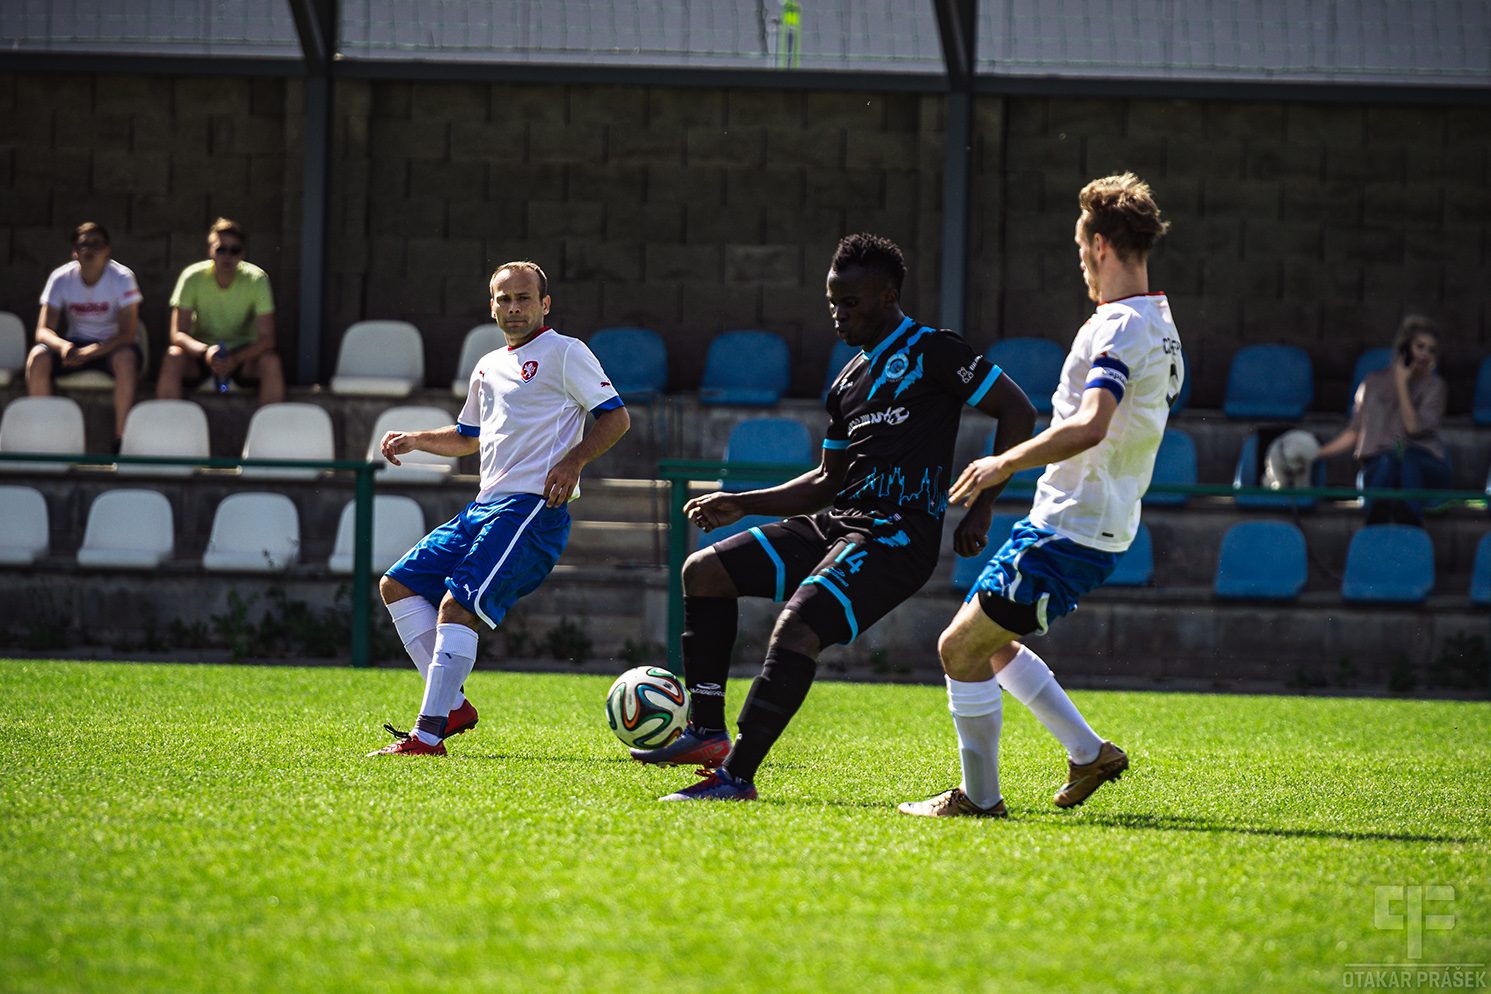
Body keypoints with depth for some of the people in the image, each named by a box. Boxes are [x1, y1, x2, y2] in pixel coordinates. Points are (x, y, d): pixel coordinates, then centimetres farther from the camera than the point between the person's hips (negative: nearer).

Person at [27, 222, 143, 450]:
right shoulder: (61, 278, -7)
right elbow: (43, 330, -12)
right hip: (75, 344, 2)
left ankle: (121, 439, -31)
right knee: (37, 358, -27)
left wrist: (89, 352, -35)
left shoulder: (122, 278, -14)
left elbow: (128, 333, -21)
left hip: (111, 346, -2)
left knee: (126, 358, -38)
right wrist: (63, 346, -37)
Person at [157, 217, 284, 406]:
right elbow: (178, 334, -16)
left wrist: (236, 359, -34)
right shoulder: (193, 277, -12)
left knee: (271, 364, -31)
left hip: (243, 355, 0)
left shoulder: (257, 279, -12)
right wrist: (205, 351, -36)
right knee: (172, 359, -32)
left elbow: (266, 339, -15)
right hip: (200, 352, 0)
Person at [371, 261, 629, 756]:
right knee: (398, 584, 5)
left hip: (533, 507, -9)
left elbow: (616, 417, -5)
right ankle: (453, 705, 3)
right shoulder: (489, 366, 23)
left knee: (457, 605, -21)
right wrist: (414, 440, 22)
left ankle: (428, 735, -23)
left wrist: (574, 459, -20)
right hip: (485, 506, 9)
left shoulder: (565, 352, -1)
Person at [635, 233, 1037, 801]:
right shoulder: (849, 381, 20)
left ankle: (737, 776, -25)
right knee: (705, 571, 4)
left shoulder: (931, 352, -5)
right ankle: (708, 733, 2)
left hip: (899, 534, -9)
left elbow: (1017, 410, -8)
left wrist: (982, 508, -12)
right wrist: (742, 505, 17)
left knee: (797, 629, -28)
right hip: (839, 520, 9)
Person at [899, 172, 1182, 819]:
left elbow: (1089, 427, -33)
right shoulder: (1161, 327, 14)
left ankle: (979, 796, 2)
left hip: (1067, 533, -10)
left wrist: (1005, 463, -23)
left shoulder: (1121, 327, -19)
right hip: (1101, 525, 10)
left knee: (961, 648, -5)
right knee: (989, 641, 21)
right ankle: (1089, 753, 21)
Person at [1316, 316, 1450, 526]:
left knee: (1405, 459, -38)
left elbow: (1413, 427, -1)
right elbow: (1355, 431, 19)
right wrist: (1316, 453, 8)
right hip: (1378, 466, 1)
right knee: (1386, 461, -38)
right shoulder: (1375, 382, 20)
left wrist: (1402, 385, 1)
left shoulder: (1434, 385, 15)